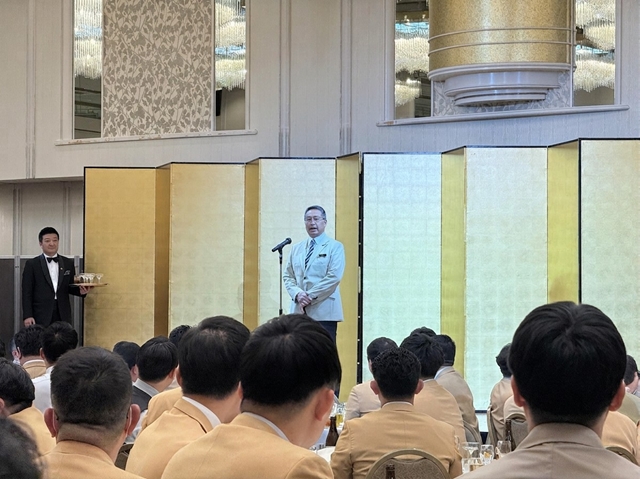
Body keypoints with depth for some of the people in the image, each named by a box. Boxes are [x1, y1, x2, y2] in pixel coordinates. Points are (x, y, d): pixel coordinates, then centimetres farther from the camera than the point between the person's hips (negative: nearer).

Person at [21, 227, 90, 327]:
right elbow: (27, 293, 0)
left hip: (63, 316, 3)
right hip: (41, 316, -3)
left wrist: (80, 291, -6)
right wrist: (27, 316, -8)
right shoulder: (32, 264, 3)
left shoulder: (68, 263, 12)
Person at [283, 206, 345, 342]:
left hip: (324, 312, -4)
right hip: (299, 311, 5)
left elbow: (334, 277, -10)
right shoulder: (296, 248, 17)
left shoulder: (335, 247, 2)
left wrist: (310, 296, -12)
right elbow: (288, 276, 14)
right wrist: (297, 294, -7)